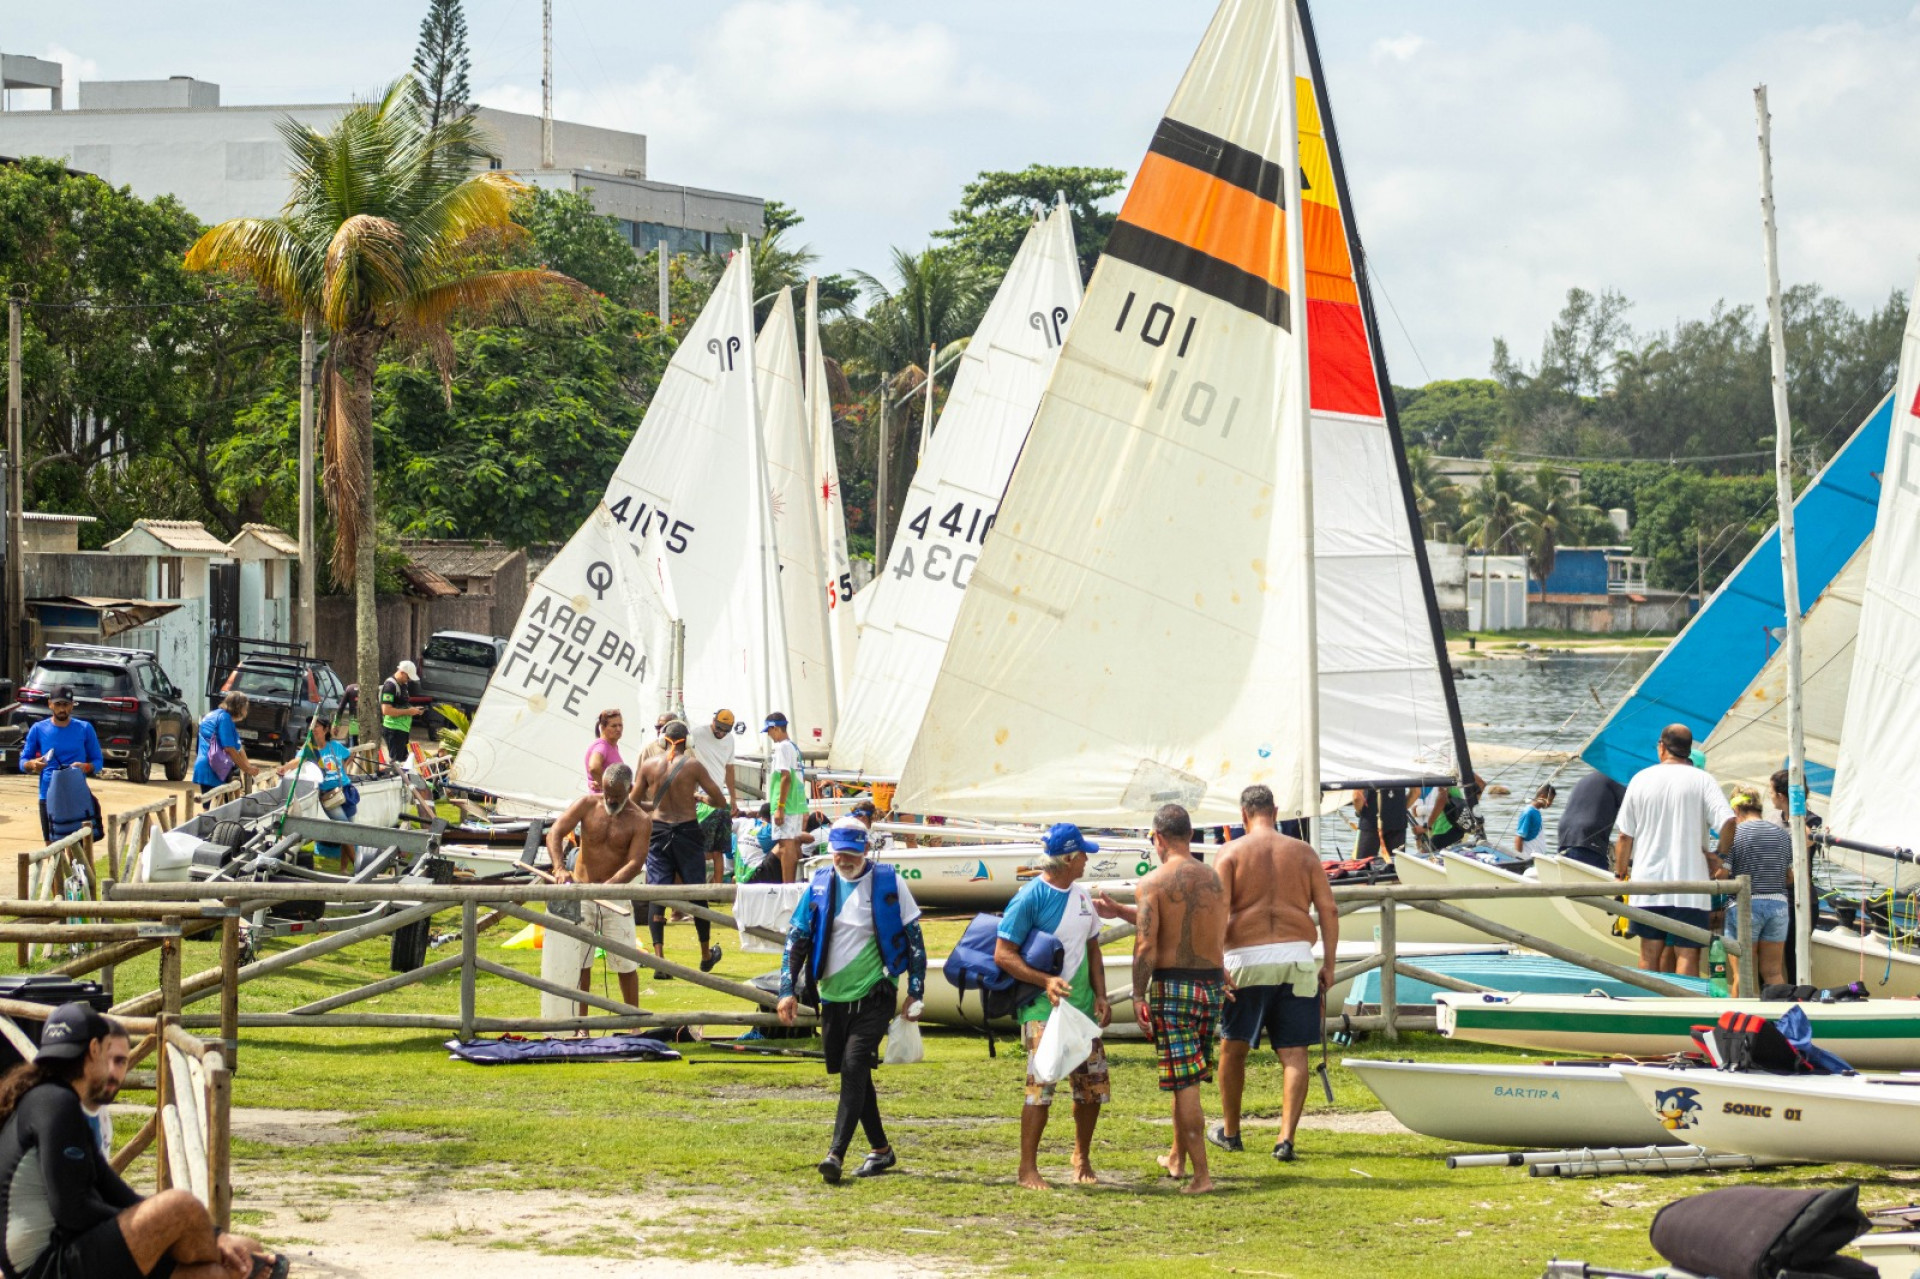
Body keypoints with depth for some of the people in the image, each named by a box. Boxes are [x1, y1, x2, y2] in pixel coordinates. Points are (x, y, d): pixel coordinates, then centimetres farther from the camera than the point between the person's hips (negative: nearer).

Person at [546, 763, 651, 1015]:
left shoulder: (640, 821, -6)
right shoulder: (587, 805, -2)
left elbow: (635, 863, -16)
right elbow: (554, 833, -8)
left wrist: (606, 887, -32)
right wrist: (560, 868, -26)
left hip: (616, 897, -1)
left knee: (626, 964, 1)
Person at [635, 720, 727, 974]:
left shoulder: (648, 765, -1)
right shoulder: (692, 765, -7)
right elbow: (720, 801, -5)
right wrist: (702, 799, 16)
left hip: (658, 831, 1)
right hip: (687, 830, -1)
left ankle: (659, 957, -12)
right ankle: (706, 956, 25)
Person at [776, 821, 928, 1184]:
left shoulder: (889, 883, -3)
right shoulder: (820, 884, 4)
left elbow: (914, 937, 1)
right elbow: (796, 938, 6)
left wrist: (916, 991, -1)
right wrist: (787, 989, -3)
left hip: (874, 994, -4)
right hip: (832, 996, 4)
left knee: (854, 1067, -16)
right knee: (851, 1073, 10)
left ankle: (836, 1154, -22)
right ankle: (880, 1149, 24)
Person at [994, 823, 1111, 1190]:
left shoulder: (1082, 898, 12)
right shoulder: (1030, 898, -11)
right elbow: (1003, 954, -13)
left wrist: (1101, 996, 8)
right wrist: (1044, 981, -23)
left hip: (1082, 1006, 7)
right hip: (1042, 1007, -7)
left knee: (1093, 1085, 8)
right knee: (1041, 1084, -15)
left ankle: (1082, 1159, 26)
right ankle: (1028, 1167, -8)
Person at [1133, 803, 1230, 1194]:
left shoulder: (1152, 884, -9)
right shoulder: (1214, 880, 9)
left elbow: (1146, 945, -16)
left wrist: (1138, 996, -8)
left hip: (1172, 985, -6)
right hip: (1212, 985, 6)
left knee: (1184, 1083, -5)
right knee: (1186, 1077, 22)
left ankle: (1201, 1174, -8)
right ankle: (1177, 1157, 34)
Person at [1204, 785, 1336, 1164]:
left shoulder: (1231, 853, 1)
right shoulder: (1303, 852, 8)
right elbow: (1328, 910, 4)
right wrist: (1328, 963, 9)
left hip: (1248, 960, -1)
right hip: (1296, 959, 1)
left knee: (1233, 1047, 15)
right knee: (1294, 1052, 1)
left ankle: (1230, 1131, 26)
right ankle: (1286, 1137, -10)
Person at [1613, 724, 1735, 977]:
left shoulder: (1641, 779, 6)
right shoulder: (1702, 780, -1)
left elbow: (1625, 836, 7)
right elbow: (1728, 821, -15)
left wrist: (1620, 875, 17)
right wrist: (1720, 855, 1)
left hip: (1647, 880, 2)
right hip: (1690, 881, -2)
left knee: (1650, 953, 9)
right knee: (1687, 954, -4)